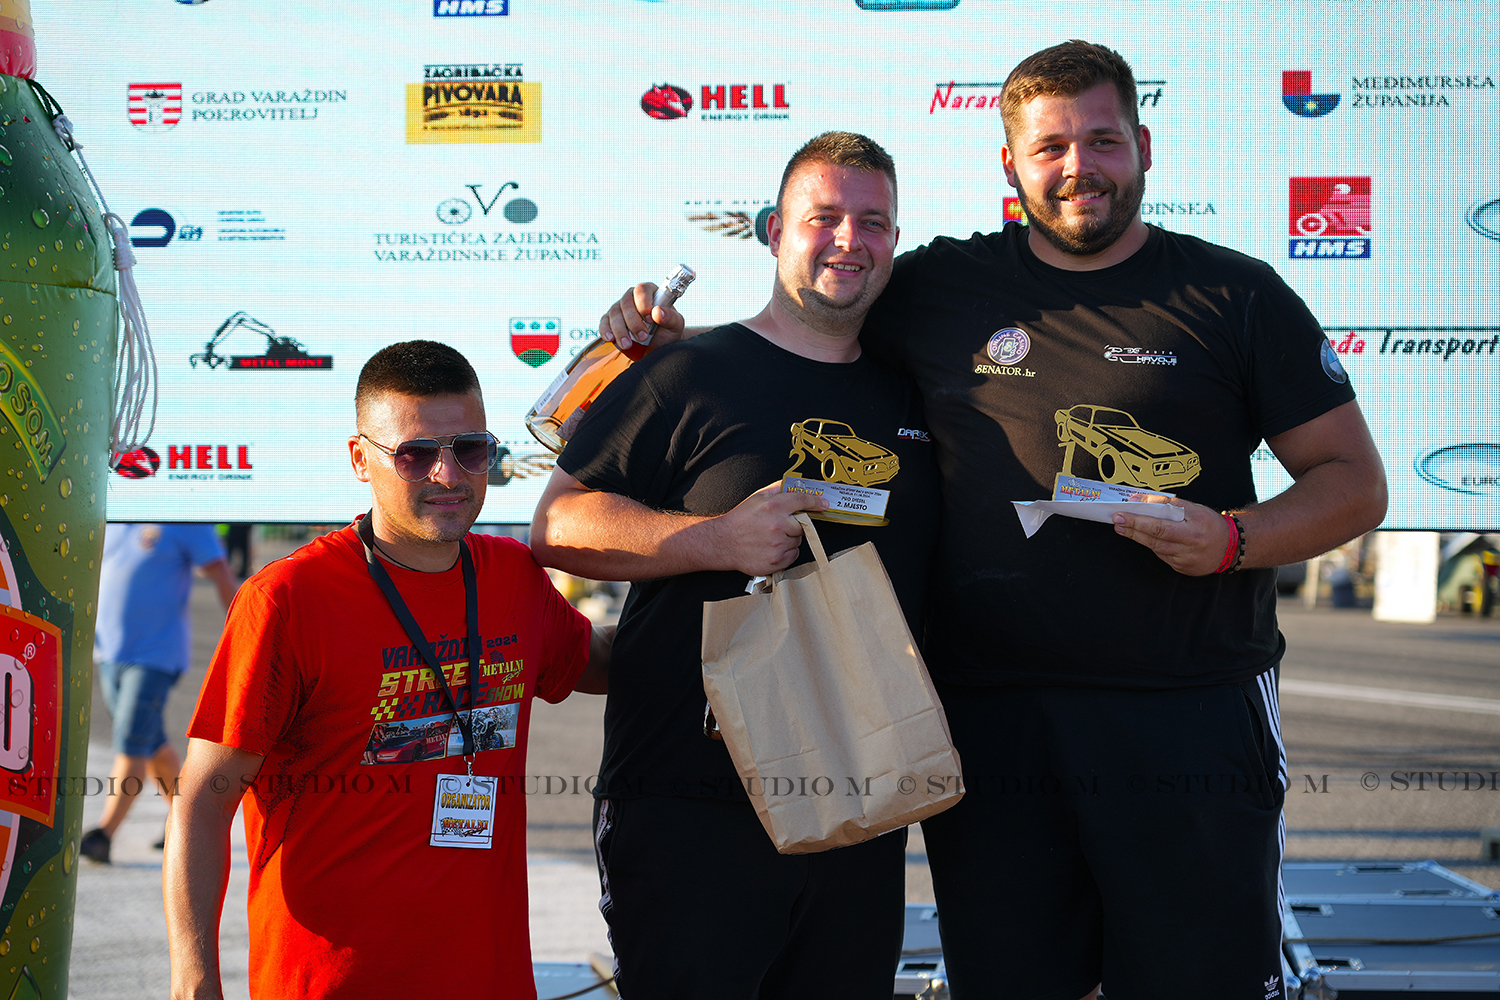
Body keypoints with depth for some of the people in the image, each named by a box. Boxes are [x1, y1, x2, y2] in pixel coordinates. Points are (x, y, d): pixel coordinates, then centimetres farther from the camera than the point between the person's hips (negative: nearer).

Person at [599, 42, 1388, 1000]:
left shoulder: (1235, 297, 5)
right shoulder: (939, 290, 10)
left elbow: (1355, 481, 6)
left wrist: (1234, 540, -11)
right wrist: (669, 340, 6)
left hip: (1193, 715, -2)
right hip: (990, 722, 2)